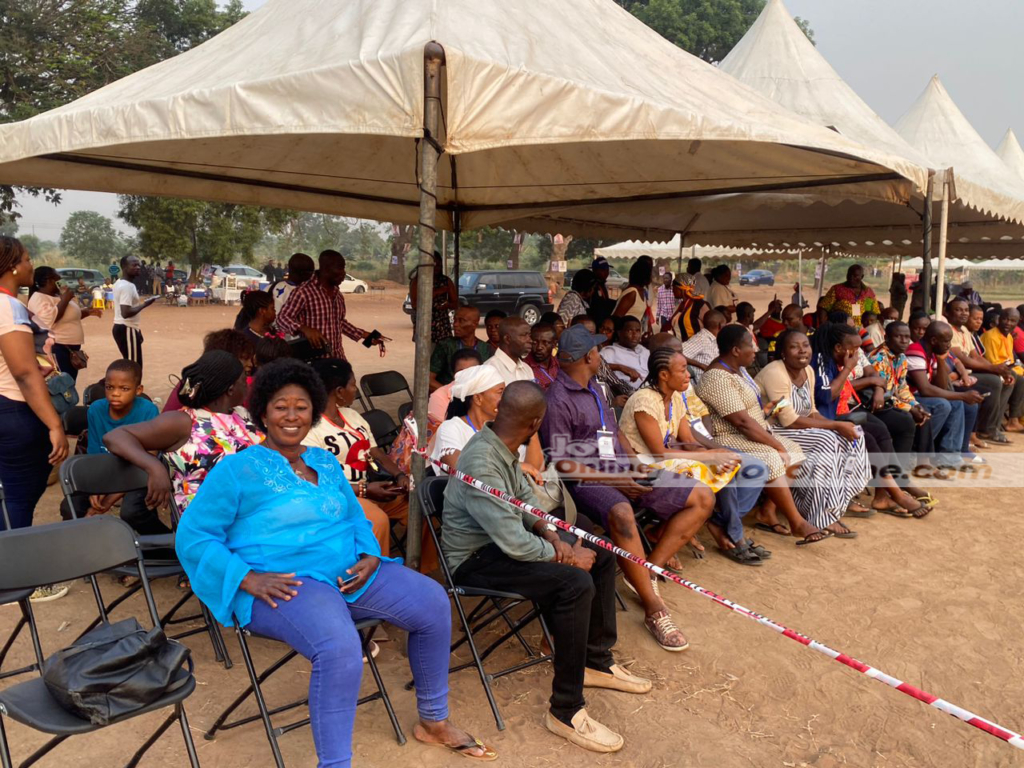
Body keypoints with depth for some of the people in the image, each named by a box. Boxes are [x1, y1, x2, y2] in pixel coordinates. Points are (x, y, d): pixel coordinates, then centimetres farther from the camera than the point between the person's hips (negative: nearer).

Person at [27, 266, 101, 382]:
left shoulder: (57, 295, 17)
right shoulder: (38, 298, -12)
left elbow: (70, 316, 30)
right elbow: (51, 319, -27)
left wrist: (88, 312, 20)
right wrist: (65, 299, -18)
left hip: (71, 347, 10)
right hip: (57, 349, -10)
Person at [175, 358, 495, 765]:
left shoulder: (326, 462, 16)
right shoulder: (236, 469, -2)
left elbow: (355, 516, 21)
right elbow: (192, 537, -5)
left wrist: (371, 556, -2)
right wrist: (248, 578, -19)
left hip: (348, 571, 7)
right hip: (282, 584, -6)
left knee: (433, 603, -7)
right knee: (340, 647, -36)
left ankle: (433, 721, 11)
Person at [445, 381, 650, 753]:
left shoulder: (501, 445, -3)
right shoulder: (481, 465, -31)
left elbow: (525, 497, 10)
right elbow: (514, 543, -31)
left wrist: (554, 537, -5)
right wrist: (566, 555, -15)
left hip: (504, 538, 10)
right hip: (476, 559, -10)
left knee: (602, 555, 8)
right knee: (576, 584, -28)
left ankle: (596, 662, 21)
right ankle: (565, 711, -15)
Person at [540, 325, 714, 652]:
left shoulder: (595, 389, 18)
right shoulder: (557, 400, -11)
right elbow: (562, 464, -15)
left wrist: (635, 467, 5)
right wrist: (614, 479, -18)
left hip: (621, 474, 9)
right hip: (586, 482, -9)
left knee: (702, 497, 2)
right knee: (621, 514, -42)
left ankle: (649, 570, -2)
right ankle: (654, 610, -26)